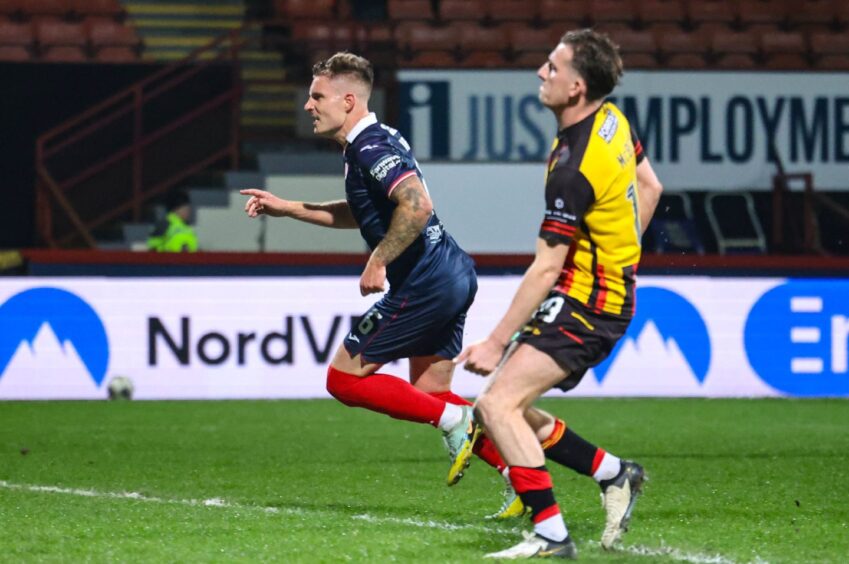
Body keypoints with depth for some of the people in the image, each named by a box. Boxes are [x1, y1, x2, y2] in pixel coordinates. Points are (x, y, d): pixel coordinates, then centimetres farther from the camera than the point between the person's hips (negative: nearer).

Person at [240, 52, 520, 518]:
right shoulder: (375, 141, 17)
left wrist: (378, 262, -21)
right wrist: (286, 208, 30)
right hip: (451, 275, 10)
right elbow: (361, 214, 33)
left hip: (424, 285, -10)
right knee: (430, 394, 15)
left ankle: (454, 419, -4)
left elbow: (416, 205, -29)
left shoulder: (370, 147, -15)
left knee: (344, 378, -1)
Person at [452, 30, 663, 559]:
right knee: (508, 408, 13)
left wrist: (497, 341, -18)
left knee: (497, 404, -19)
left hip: (583, 307, -10)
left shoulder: (574, 168, -25)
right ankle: (614, 474, 23)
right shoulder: (614, 121, 2)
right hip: (610, 293, 10)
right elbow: (650, 187, 19)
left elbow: (546, 269, -23)